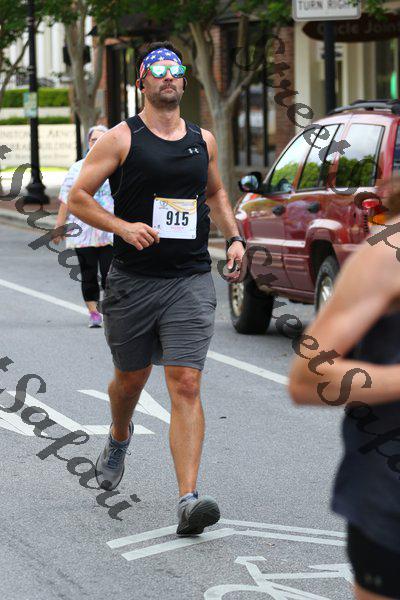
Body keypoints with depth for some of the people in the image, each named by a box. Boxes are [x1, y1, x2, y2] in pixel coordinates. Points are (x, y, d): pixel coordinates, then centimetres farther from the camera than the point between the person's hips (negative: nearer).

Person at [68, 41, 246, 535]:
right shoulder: (121, 138, -2)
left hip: (191, 282, 1)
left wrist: (233, 238, 12)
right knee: (131, 378, 16)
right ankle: (118, 441, 51)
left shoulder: (203, 140, 10)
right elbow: (78, 197, -3)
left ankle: (188, 499, -18)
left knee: (186, 387, -11)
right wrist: (123, 227, -17)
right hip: (132, 281, -1)